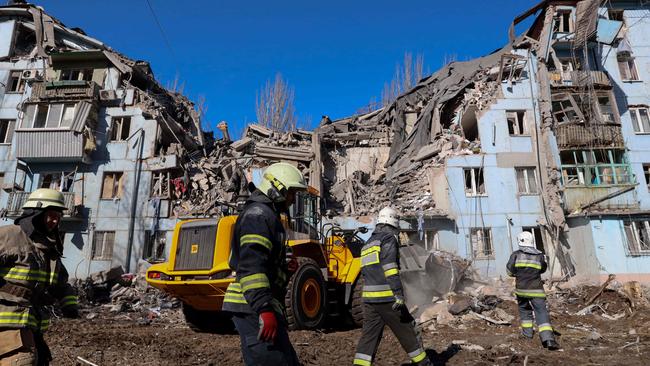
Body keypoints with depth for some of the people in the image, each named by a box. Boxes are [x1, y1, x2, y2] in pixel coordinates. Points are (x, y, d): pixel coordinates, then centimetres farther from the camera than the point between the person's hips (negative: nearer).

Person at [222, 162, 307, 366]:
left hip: (259, 307, 11)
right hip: (254, 309, -11)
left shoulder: (267, 214, 22)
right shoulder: (258, 214, -12)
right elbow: (251, 265, -24)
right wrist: (264, 309, -31)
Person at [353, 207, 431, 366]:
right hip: (387, 298, -7)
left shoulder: (368, 243, 19)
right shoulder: (389, 238, -7)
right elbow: (390, 268, -19)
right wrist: (399, 294, -22)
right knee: (407, 331, 8)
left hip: (369, 299, 7)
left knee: (369, 336, 7)